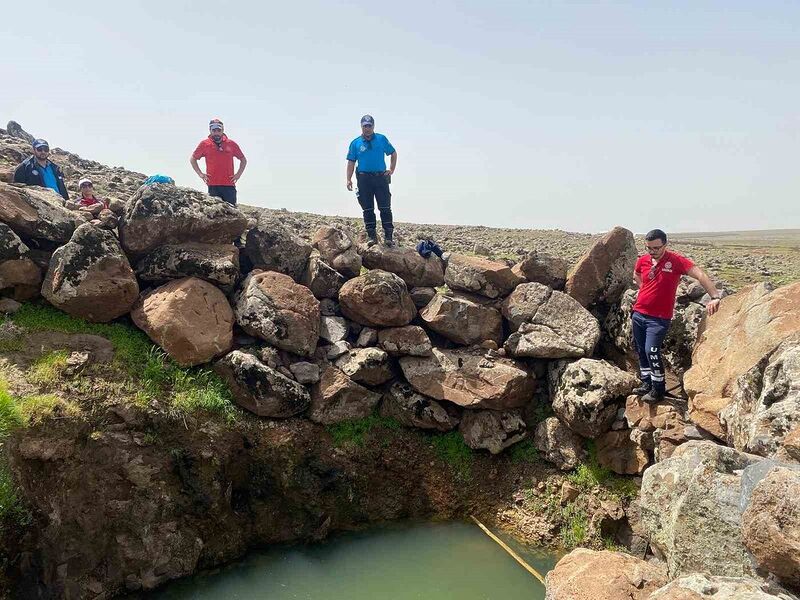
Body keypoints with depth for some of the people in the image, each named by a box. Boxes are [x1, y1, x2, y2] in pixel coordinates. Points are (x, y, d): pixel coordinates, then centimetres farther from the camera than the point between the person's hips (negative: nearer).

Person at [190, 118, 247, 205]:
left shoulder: (231, 144, 7)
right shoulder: (204, 144, 5)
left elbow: (243, 160, 18)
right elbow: (192, 159, 15)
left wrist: (238, 174, 7)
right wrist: (200, 174, 5)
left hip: (229, 185, 1)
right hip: (213, 186, -1)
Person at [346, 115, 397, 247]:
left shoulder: (381, 139, 8)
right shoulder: (355, 143, 8)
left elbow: (393, 153, 18)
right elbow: (351, 162, 7)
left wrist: (391, 170, 8)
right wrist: (349, 179, -3)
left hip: (381, 177, 0)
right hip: (364, 179, 1)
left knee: (385, 208, -4)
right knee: (368, 209, 2)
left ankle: (389, 237, -2)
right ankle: (372, 236, 8)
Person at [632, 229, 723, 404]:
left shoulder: (676, 260, -13)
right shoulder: (642, 261, 2)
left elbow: (700, 275, -22)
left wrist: (715, 297, -34)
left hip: (659, 318, -5)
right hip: (638, 314, 6)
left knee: (651, 351, -16)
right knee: (641, 350, 12)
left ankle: (658, 389, 0)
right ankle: (647, 383, 27)